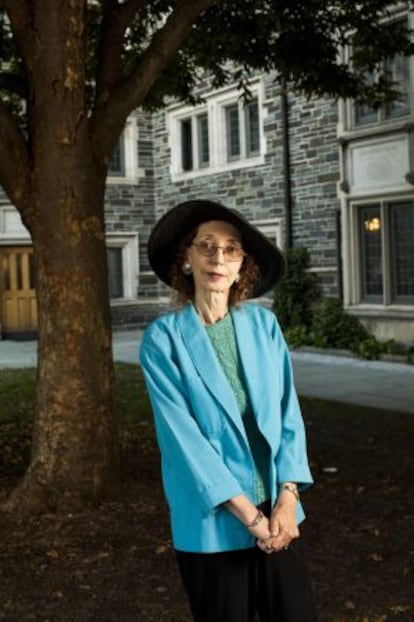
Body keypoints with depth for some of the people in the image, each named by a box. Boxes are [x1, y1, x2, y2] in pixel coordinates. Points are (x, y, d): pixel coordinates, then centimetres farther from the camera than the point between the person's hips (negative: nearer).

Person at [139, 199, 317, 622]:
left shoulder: (263, 323, 2)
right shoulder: (163, 337, -8)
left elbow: (288, 412, 2)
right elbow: (181, 435, -12)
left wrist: (287, 497, -8)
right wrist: (247, 513, -13)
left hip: (277, 509, 3)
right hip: (213, 519, -3)